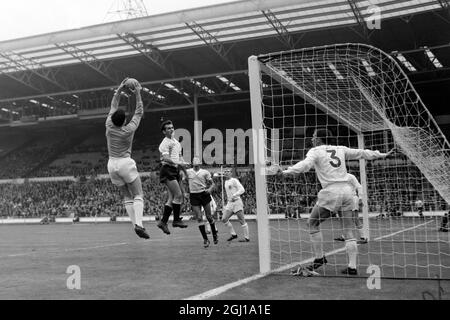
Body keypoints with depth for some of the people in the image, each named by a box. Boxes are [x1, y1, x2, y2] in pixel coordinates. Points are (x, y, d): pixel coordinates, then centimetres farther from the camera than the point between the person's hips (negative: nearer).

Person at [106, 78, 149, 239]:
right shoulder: (129, 130, -12)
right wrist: (138, 94, 2)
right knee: (138, 195, -1)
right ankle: (138, 224, -20)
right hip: (125, 163, -5)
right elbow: (139, 113, -1)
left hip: (112, 164, 5)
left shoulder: (109, 127, -3)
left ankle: (135, 225, 3)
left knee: (127, 197, 11)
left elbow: (113, 107, 11)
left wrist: (119, 90, 14)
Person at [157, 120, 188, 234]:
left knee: (172, 197, 7)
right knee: (178, 195, -14)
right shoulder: (165, 143, -8)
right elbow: (165, 157, -21)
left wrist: (185, 169, 24)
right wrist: (177, 163, -33)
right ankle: (176, 220, -5)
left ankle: (163, 222, 11)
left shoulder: (176, 142, 20)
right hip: (167, 170, -9)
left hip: (175, 171, 9)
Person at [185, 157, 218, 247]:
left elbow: (212, 184, 2)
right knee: (199, 218, -4)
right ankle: (205, 239, 4)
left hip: (204, 195, 0)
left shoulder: (205, 172, 3)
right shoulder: (188, 172, 5)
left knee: (209, 217, 5)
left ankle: (215, 234, 28)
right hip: (193, 196, 0)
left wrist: (210, 189, -17)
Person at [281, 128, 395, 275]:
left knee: (312, 223, 11)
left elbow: (305, 164, -16)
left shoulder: (315, 151, 3)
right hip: (347, 190, 5)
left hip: (331, 192, -5)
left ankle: (319, 257, 12)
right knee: (348, 231, 8)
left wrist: (287, 171, -27)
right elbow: (362, 153, 23)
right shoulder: (340, 149, 17)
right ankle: (352, 266, 5)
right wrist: (382, 154, 34)